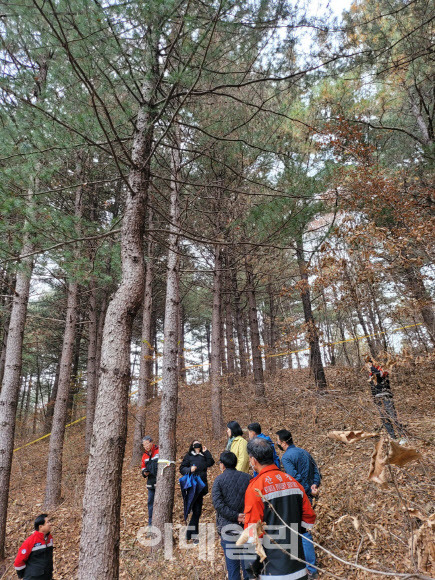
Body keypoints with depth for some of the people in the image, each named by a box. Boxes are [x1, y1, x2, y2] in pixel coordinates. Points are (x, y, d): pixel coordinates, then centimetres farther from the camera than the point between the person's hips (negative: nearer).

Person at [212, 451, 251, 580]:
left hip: (228, 525, -3)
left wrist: (235, 516, -15)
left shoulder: (219, 480, -4)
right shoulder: (247, 478, 4)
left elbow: (218, 503, -14)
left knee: (232, 560, 9)